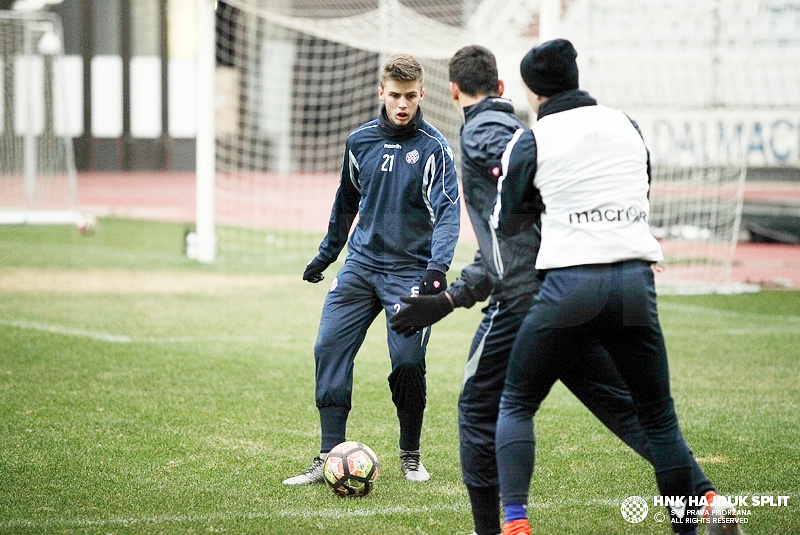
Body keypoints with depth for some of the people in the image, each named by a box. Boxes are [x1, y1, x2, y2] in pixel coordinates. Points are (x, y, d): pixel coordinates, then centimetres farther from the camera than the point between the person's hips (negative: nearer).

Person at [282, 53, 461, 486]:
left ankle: (410, 456, 14)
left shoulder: (433, 148, -7)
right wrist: (326, 253, 26)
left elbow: (448, 211, -14)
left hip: (409, 271, -4)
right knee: (329, 349, -7)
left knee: (408, 363, -8)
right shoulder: (360, 141, 7)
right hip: (361, 264, 4)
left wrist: (438, 267, -28)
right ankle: (330, 457, -3)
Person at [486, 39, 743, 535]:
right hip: (637, 282, 3)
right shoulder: (627, 126, 13)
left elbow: (505, 224, 9)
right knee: (659, 418, 13)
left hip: (569, 285, -3)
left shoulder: (529, 140, 2)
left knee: (516, 405, 12)